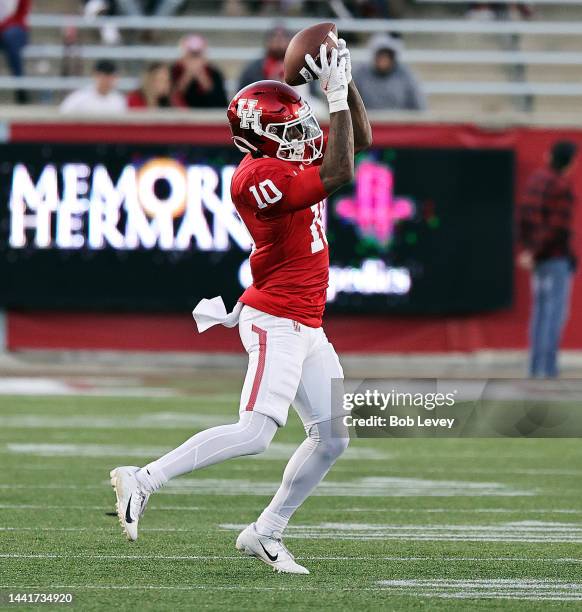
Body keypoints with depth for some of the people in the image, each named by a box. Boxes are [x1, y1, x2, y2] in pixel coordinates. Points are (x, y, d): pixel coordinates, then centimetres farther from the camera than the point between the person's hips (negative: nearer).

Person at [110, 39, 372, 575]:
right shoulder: (259, 176, -17)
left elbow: (360, 140, 19)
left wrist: (344, 84, 5)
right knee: (254, 434, -18)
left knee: (331, 439, 8)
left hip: (307, 328, 10)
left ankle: (265, 533, 14)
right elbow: (339, 174, -25)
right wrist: (338, 98, -20)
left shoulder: (287, 163, 12)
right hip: (277, 323, -10)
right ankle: (143, 480, -11)